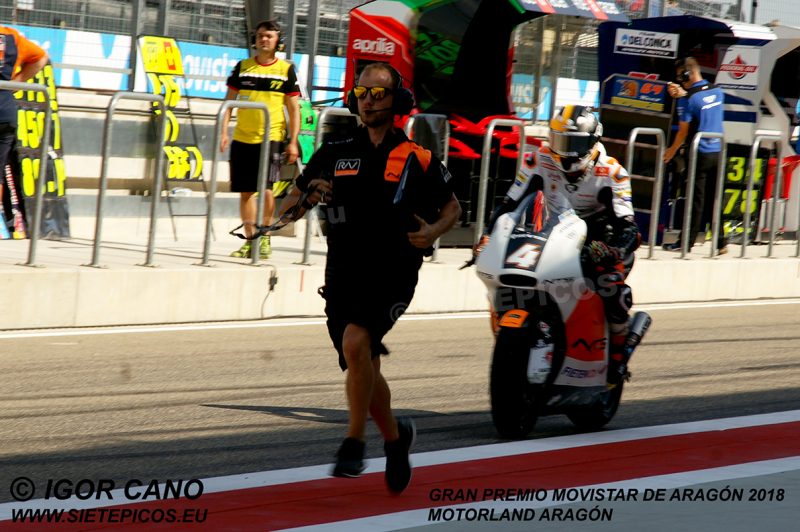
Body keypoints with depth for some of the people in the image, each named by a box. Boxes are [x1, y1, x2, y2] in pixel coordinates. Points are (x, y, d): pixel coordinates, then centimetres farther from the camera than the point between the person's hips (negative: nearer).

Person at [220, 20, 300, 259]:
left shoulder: (286, 70, 3)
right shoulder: (242, 67, 8)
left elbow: (294, 109, 4)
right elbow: (229, 101, 10)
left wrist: (293, 142, -2)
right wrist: (224, 132, 0)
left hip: (271, 137, -3)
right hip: (242, 138, 3)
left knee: (266, 187, -15)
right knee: (246, 191, 6)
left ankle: (265, 238, -1)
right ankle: (250, 240, 15)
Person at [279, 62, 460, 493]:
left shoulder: (416, 159, 0)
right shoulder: (335, 152, 7)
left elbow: (452, 206, 13)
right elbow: (287, 207, 12)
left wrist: (434, 231, -7)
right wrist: (307, 198, -11)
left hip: (392, 275, -4)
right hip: (343, 275, 4)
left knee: (355, 342, -27)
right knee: (363, 369, 11)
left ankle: (354, 444, -17)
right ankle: (395, 437, 37)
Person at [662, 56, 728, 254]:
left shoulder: (688, 99, -13)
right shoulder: (717, 92, 5)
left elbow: (684, 130, -9)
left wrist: (672, 150, 6)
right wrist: (683, 94, 20)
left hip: (700, 154, -6)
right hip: (718, 152, 6)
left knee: (696, 200, 0)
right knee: (714, 199, 11)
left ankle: (686, 243, 6)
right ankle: (720, 242, 9)